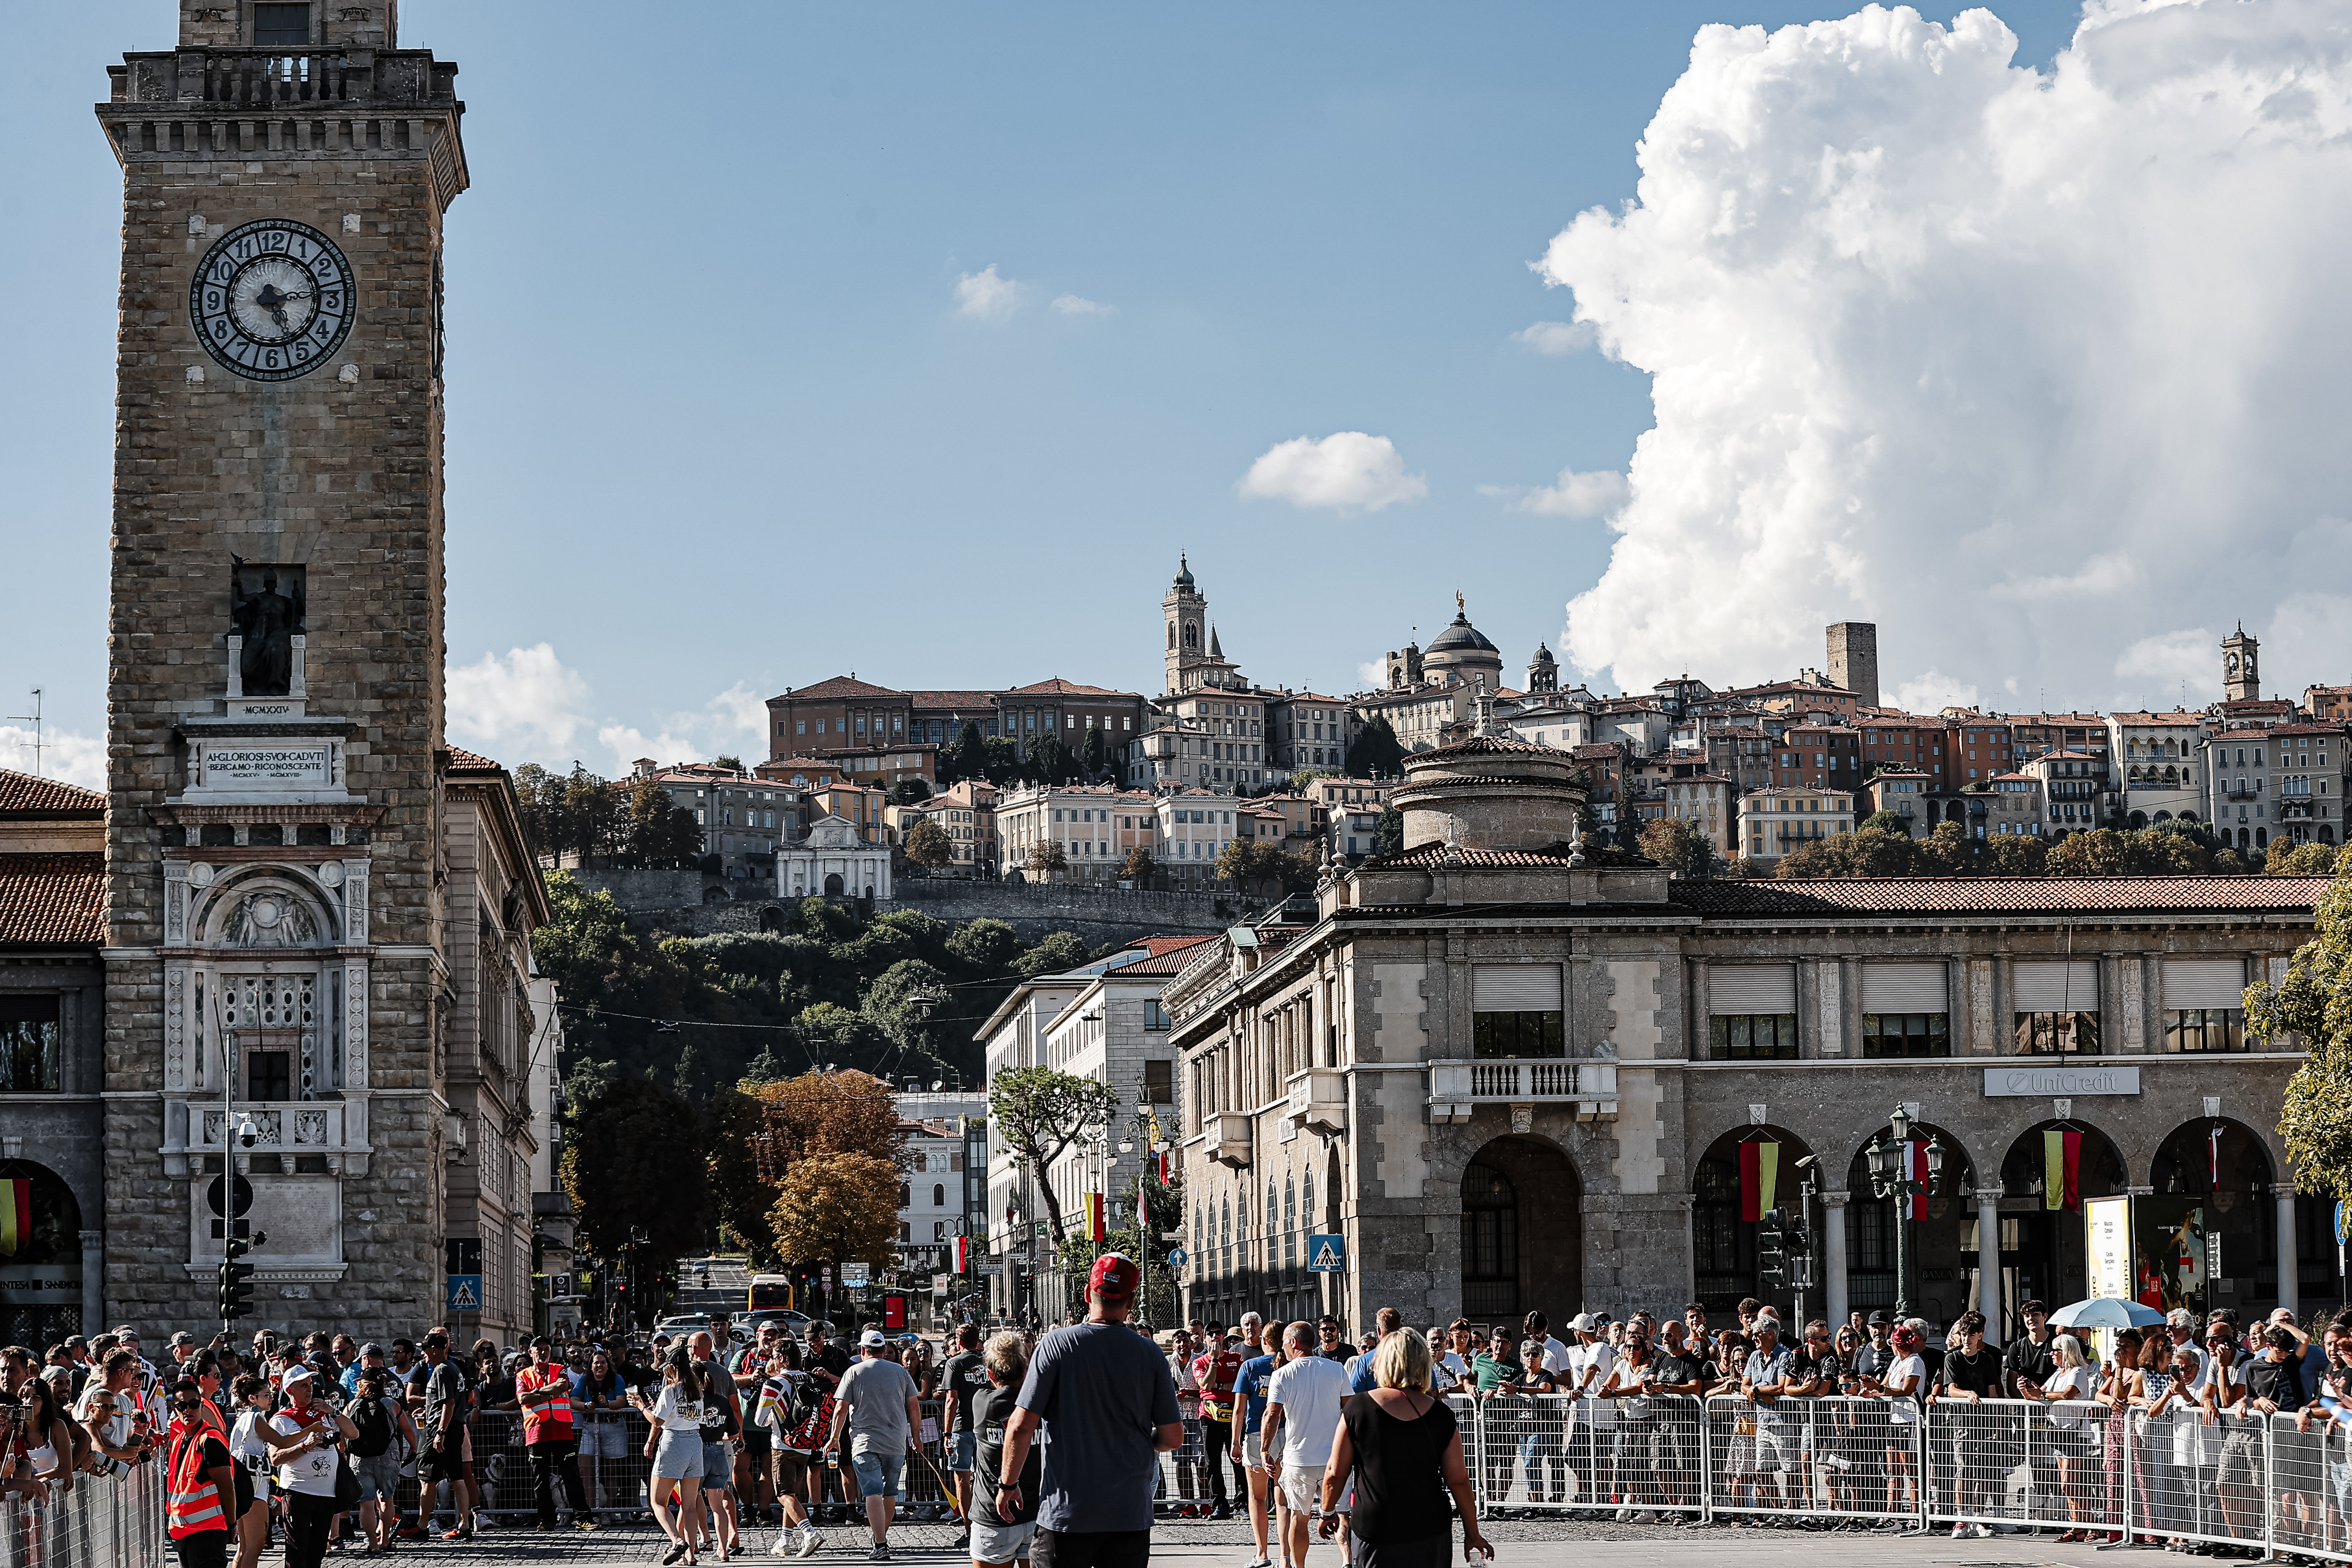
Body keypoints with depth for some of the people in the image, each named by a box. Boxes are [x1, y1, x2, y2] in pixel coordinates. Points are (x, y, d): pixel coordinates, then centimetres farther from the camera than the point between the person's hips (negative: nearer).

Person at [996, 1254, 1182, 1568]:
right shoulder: (1149, 1355, 0)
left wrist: (1008, 1484, 4)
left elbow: (1021, 1426, -9)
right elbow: (1172, 1436, 2)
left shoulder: (1055, 1345, -6)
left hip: (1066, 1512, -2)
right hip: (1130, 1514, 2)